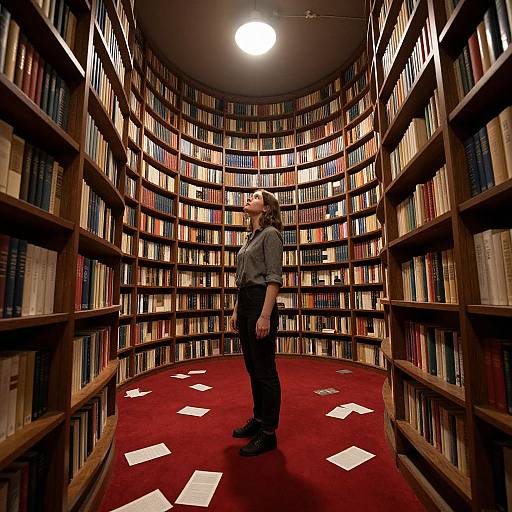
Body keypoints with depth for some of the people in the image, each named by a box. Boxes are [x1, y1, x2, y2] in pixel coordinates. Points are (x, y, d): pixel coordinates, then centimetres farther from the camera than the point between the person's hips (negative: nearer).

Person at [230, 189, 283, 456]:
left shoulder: (270, 234, -7)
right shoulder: (251, 237, 19)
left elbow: (274, 278, -16)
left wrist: (265, 316, -22)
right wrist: (236, 310, 17)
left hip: (260, 302, -9)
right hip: (244, 302, 9)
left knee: (265, 370, 1)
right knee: (252, 368, 18)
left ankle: (268, 433, 16)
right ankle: (258, 419, 34)